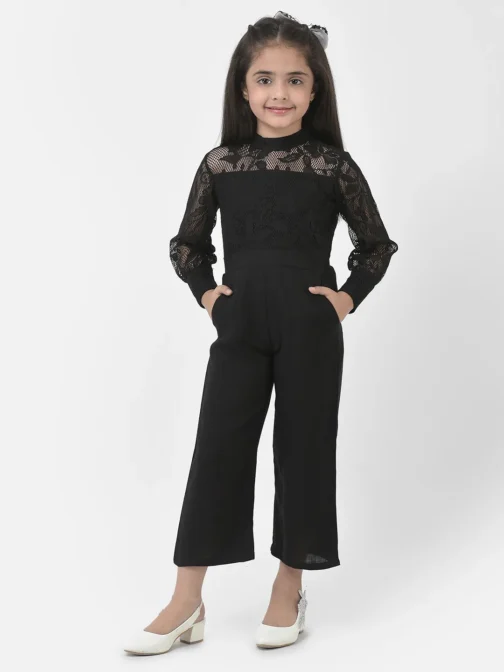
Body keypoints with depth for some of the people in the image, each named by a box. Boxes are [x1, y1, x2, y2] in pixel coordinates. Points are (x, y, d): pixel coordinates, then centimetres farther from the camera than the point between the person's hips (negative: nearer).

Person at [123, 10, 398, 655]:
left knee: (304, 449, 7)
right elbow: (187, 244, 14)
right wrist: (206, 292, 0)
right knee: (217, 448, 1)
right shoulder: (220, 163, 3)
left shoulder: (333, 165, -1)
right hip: (240, 328, 1)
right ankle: (186, 603, 9)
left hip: (311, 333, -1)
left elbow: (377, 245, 9)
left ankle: (290, 588, 24)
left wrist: (348, 297, -2)